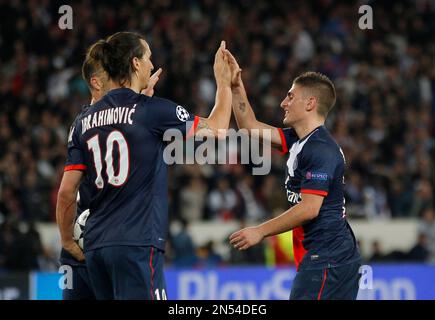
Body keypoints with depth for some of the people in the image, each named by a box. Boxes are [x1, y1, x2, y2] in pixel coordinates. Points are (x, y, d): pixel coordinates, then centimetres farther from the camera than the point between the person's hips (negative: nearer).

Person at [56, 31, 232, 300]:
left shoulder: (85, 121, 10)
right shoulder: (153, 110, -5)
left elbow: (66, 192, 9)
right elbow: (217, 129, 8)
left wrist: (68, 241, 22)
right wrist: (224, 82, 23)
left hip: (95, 246, 7)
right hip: (137, 244, -7)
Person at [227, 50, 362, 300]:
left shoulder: (321, 150, -15)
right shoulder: (299, 141, 15)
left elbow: (309, 208, -21)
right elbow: (251, 127, 24)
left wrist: (261, 231, -15)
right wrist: (236, 86, 16)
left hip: (326, 258, -10)